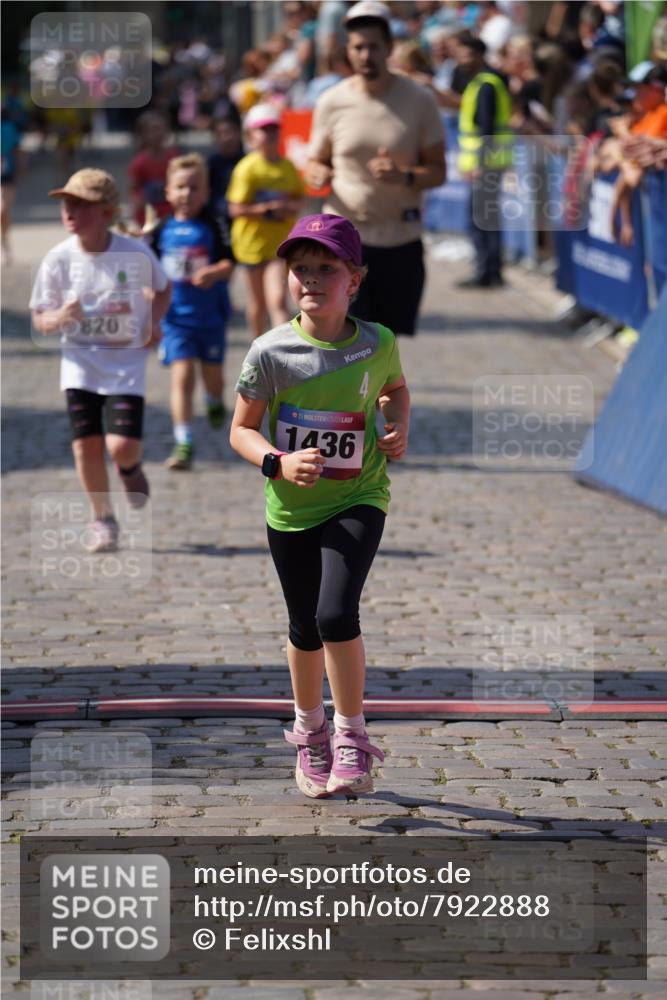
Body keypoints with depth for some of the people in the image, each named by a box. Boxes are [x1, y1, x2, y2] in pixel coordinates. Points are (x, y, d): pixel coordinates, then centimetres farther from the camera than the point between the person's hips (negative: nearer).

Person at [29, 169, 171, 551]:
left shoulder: (136, 254, -10)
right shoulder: (59, 259, -8)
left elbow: (163, 288, 11)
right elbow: (40, 318, 0)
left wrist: (154, 322, -6)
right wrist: (59, 318, -23)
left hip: (127, 361, -2)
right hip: (80, 362, 2)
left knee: (123, 445, -13)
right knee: (86, 443, -3)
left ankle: (131, 468, 26)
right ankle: (103, 520, 18)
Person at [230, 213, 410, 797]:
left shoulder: (377, 345, -8)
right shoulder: (271, 353, -12)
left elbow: (396, 388, 16)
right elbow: (241, 431, -3)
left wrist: (399, 428, -5)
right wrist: (278, 463, -22)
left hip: (357, 500, -1)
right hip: (292, 508, 1)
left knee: (336, 613, -21)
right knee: (305, 629, 15)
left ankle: (352, 735, -3)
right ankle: (310, 732, 41)